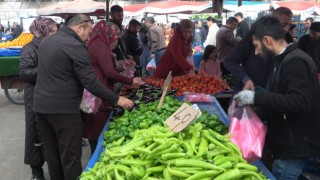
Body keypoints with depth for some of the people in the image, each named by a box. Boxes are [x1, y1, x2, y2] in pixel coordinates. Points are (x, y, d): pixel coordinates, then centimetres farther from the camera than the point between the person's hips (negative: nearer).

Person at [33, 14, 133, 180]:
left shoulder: (46, 41, 13)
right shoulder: (75, 46, -14)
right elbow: (91, 82, -17)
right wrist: (116, 99, -11)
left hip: (40, 104, 9)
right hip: (63, 108, -8)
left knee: (52, 154, 18)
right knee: (70, 156, 2)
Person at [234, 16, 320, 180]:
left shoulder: (295, 62, -19)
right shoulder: (285, 61, 12)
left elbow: (300, 102, -31)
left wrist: (256, 97, -29)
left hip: (295, 148, -10)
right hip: (289, 144, 10)